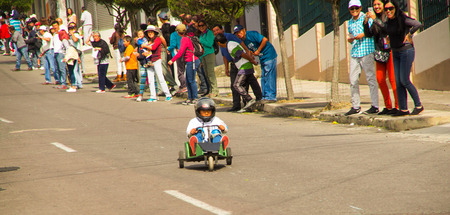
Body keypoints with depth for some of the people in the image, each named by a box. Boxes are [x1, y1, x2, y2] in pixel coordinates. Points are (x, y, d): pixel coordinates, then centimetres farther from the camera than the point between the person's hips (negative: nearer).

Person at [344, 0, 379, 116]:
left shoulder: (366, 18, 0)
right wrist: (350, 39, 5)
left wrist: (363, 34, -16)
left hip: (367, 51, -6)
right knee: (353, 80, 4)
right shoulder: (350, 22, 18)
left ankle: (375, 106, -3)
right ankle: (355, 106, 12)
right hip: (354, 53, 6)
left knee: (371, 78, -6)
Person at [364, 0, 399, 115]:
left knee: (392, 78, -9)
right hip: (379, 52, 7)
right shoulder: (375, 19, 14)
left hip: (390, 50, -7)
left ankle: (398, 106, -5)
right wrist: (366, 22, -5)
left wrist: (375, 19, -26)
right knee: (380, 79, 4)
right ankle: (388, 106, 12)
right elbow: (368, 34, 9)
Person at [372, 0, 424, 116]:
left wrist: (409, 34, -19)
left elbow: (418, 24, -28)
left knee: (404, 81, -9)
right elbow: (385, 28, 27)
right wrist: (374, 19, 15)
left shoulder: (402, 19, -16)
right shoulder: (389, 21, 7)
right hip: (395, 53, 8)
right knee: (398, 82, 4)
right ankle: (403, 109, 7)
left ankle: (418, 106, 4)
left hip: (406, 51, -8)